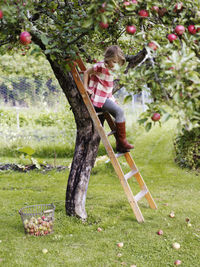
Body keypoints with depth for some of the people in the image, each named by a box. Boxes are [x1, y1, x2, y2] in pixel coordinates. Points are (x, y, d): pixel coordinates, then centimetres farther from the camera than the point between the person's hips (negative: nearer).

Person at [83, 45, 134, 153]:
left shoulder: (110, 67, 11)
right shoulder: (101, 66, -15)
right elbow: (86, 72, -9)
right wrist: (85, 88, -10)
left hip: (107, 97, 9)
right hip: (99, 98, -9)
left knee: (119, 114, 3)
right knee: (119, 111, -19)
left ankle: (119, 144, 8)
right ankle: (122, 141, -13)